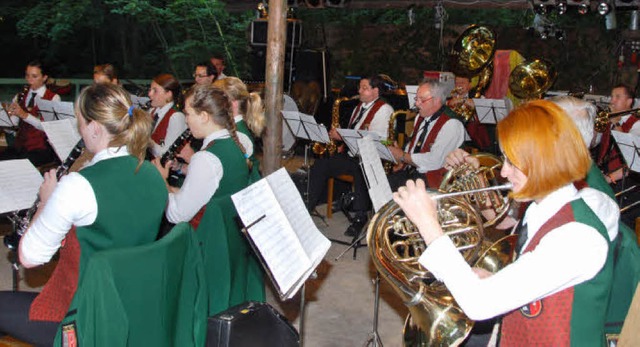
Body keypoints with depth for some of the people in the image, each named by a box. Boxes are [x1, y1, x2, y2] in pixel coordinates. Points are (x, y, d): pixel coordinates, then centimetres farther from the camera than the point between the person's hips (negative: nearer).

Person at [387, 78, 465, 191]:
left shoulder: (451, 124, -14)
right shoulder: (421, 117, 15)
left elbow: (434, 161, -22)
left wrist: (402, 156, -12)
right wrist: (401, 162, 5)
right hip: (409, 171, 8)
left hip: (432, 178, -8)